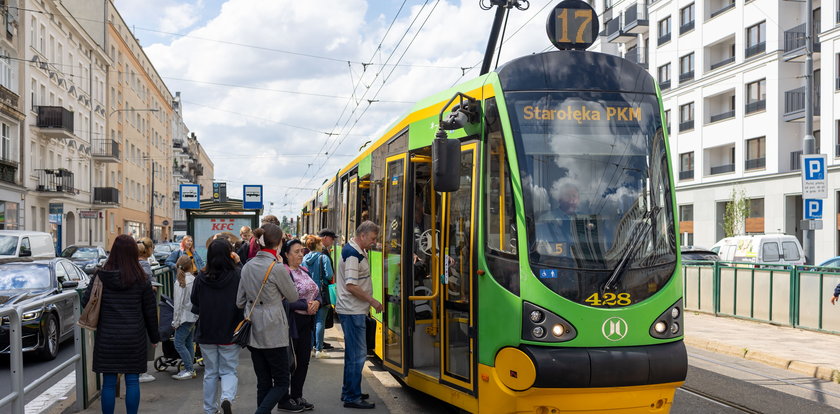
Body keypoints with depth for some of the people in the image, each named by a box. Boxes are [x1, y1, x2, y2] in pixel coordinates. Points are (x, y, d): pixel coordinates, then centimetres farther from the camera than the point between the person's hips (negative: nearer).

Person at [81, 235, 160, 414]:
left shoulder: (101, 276, -6)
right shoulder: (141, 280, -4)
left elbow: (85, 302, -1)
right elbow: (150, 311, 2)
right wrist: (154, 336, 13)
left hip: (107, 338, 0)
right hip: (134, 338, 0)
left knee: (108, 383, 7)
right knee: (132, 381, 7)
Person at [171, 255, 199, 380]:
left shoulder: (180, 282, -14)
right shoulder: (195, 280, 3)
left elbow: (178, 304, -13)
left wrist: (176, 321, -6)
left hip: (185, 317, -7)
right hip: (194, 316, 7)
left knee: (179, 343, -3)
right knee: (189, 343, 12)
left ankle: (189, 370, -5)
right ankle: (189, 369, 15)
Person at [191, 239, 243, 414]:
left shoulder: (201, 278, -8)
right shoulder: (237, 276, -15)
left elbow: (194, 301, 7)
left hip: (206, 332, 2)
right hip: (230, 333, -2)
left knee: (210, 373, 16)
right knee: (229, 371, 9)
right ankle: (227, 398, -17)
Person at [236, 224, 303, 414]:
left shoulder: (247, 266, 5)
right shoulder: (277, 268, -15)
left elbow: (240, 301, 11)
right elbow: (293, 296, -1)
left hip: (254, 331, 7)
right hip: (273, 330, -7)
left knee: (263, 383, 12)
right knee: (281, 382, 2)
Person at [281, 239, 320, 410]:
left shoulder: (305, 271, 13)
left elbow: (317, 292, 13)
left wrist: (317, 302, -8)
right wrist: (306, 305, -19)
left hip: (306, 322, 8)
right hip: (291, 322, -8)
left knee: (304, 360, 13)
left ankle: (297, 395, 25)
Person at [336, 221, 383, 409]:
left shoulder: (357, 252, 13)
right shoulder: (352, 255, -18)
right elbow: (351, 286, -23)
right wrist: (373, 301, -16)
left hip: (354, 310, 11)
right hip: (352, 312, -11)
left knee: (353, 352, 18)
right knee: (357, 354, -7)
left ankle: (348, 391, 28)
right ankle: (352, 397, -2)